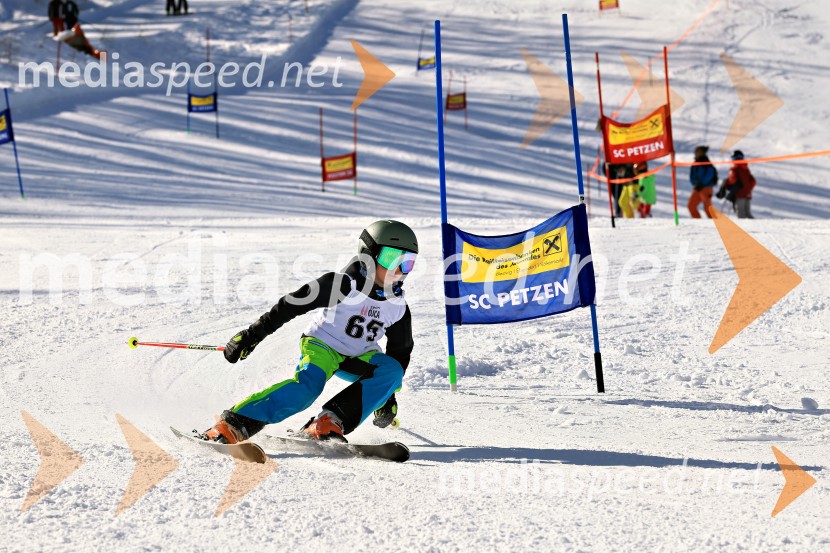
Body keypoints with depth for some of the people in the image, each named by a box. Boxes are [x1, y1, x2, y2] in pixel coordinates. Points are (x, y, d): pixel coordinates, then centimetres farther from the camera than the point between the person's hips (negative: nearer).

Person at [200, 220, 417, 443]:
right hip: (322, 344, -5)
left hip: (360, 358, 5)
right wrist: (252, 335, -20)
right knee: (307, 385, -35)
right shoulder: (345, 285, -20)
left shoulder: (399, 306, -4)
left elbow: (400, 350, 11)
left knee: (393, 371, -24)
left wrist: (387, 394, 6)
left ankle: (330, 422, -31)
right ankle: (234, 424, -38)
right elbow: (291, 305, -18)